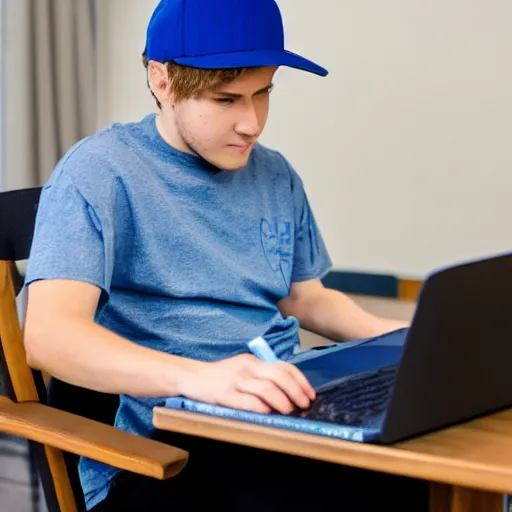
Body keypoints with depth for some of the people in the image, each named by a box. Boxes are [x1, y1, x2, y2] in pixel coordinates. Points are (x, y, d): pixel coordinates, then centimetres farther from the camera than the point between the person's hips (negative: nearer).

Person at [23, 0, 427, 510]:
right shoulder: (99, 171, -6)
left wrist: (396, 336, 9)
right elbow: (48, 334, -19)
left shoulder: (275, 175, 16)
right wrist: (196, 377, -36)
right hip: (155, 452, -7)